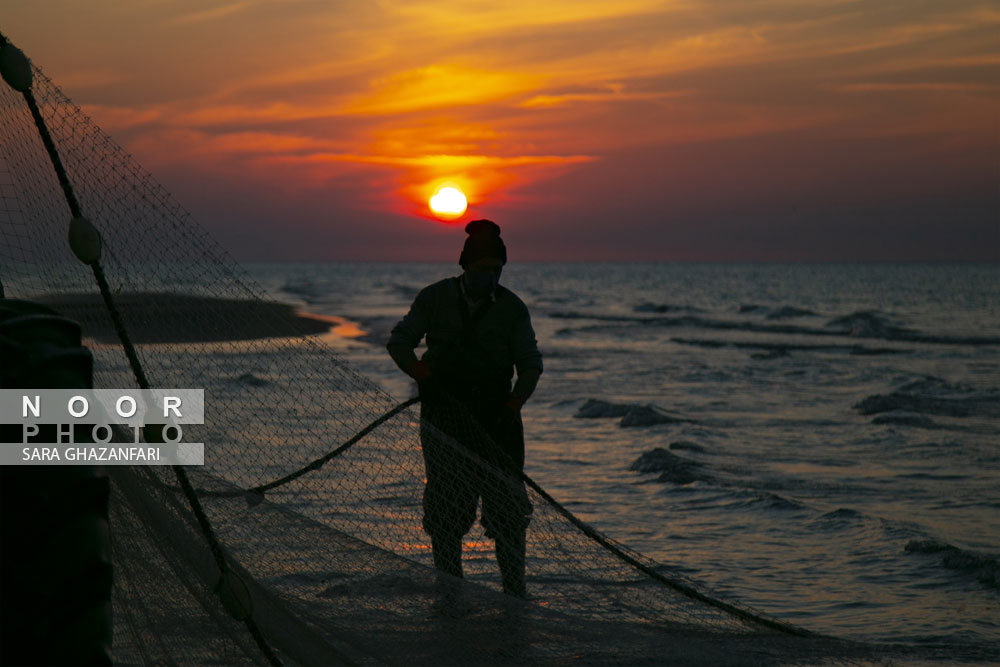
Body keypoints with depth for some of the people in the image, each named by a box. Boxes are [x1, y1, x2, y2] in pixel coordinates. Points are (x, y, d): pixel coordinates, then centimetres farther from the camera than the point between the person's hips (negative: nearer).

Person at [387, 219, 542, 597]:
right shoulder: (435, 298, 1)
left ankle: (514, 591, 4)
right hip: (444, 415, 0)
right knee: (445, 508, 4)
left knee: (507, 506, -4)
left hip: (496, 414, 0)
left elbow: (530, 363, 1)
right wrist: (418, 369, -16)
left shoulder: (512, 308, 1)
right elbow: (398, 342, 4)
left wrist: (515, 401, -16)